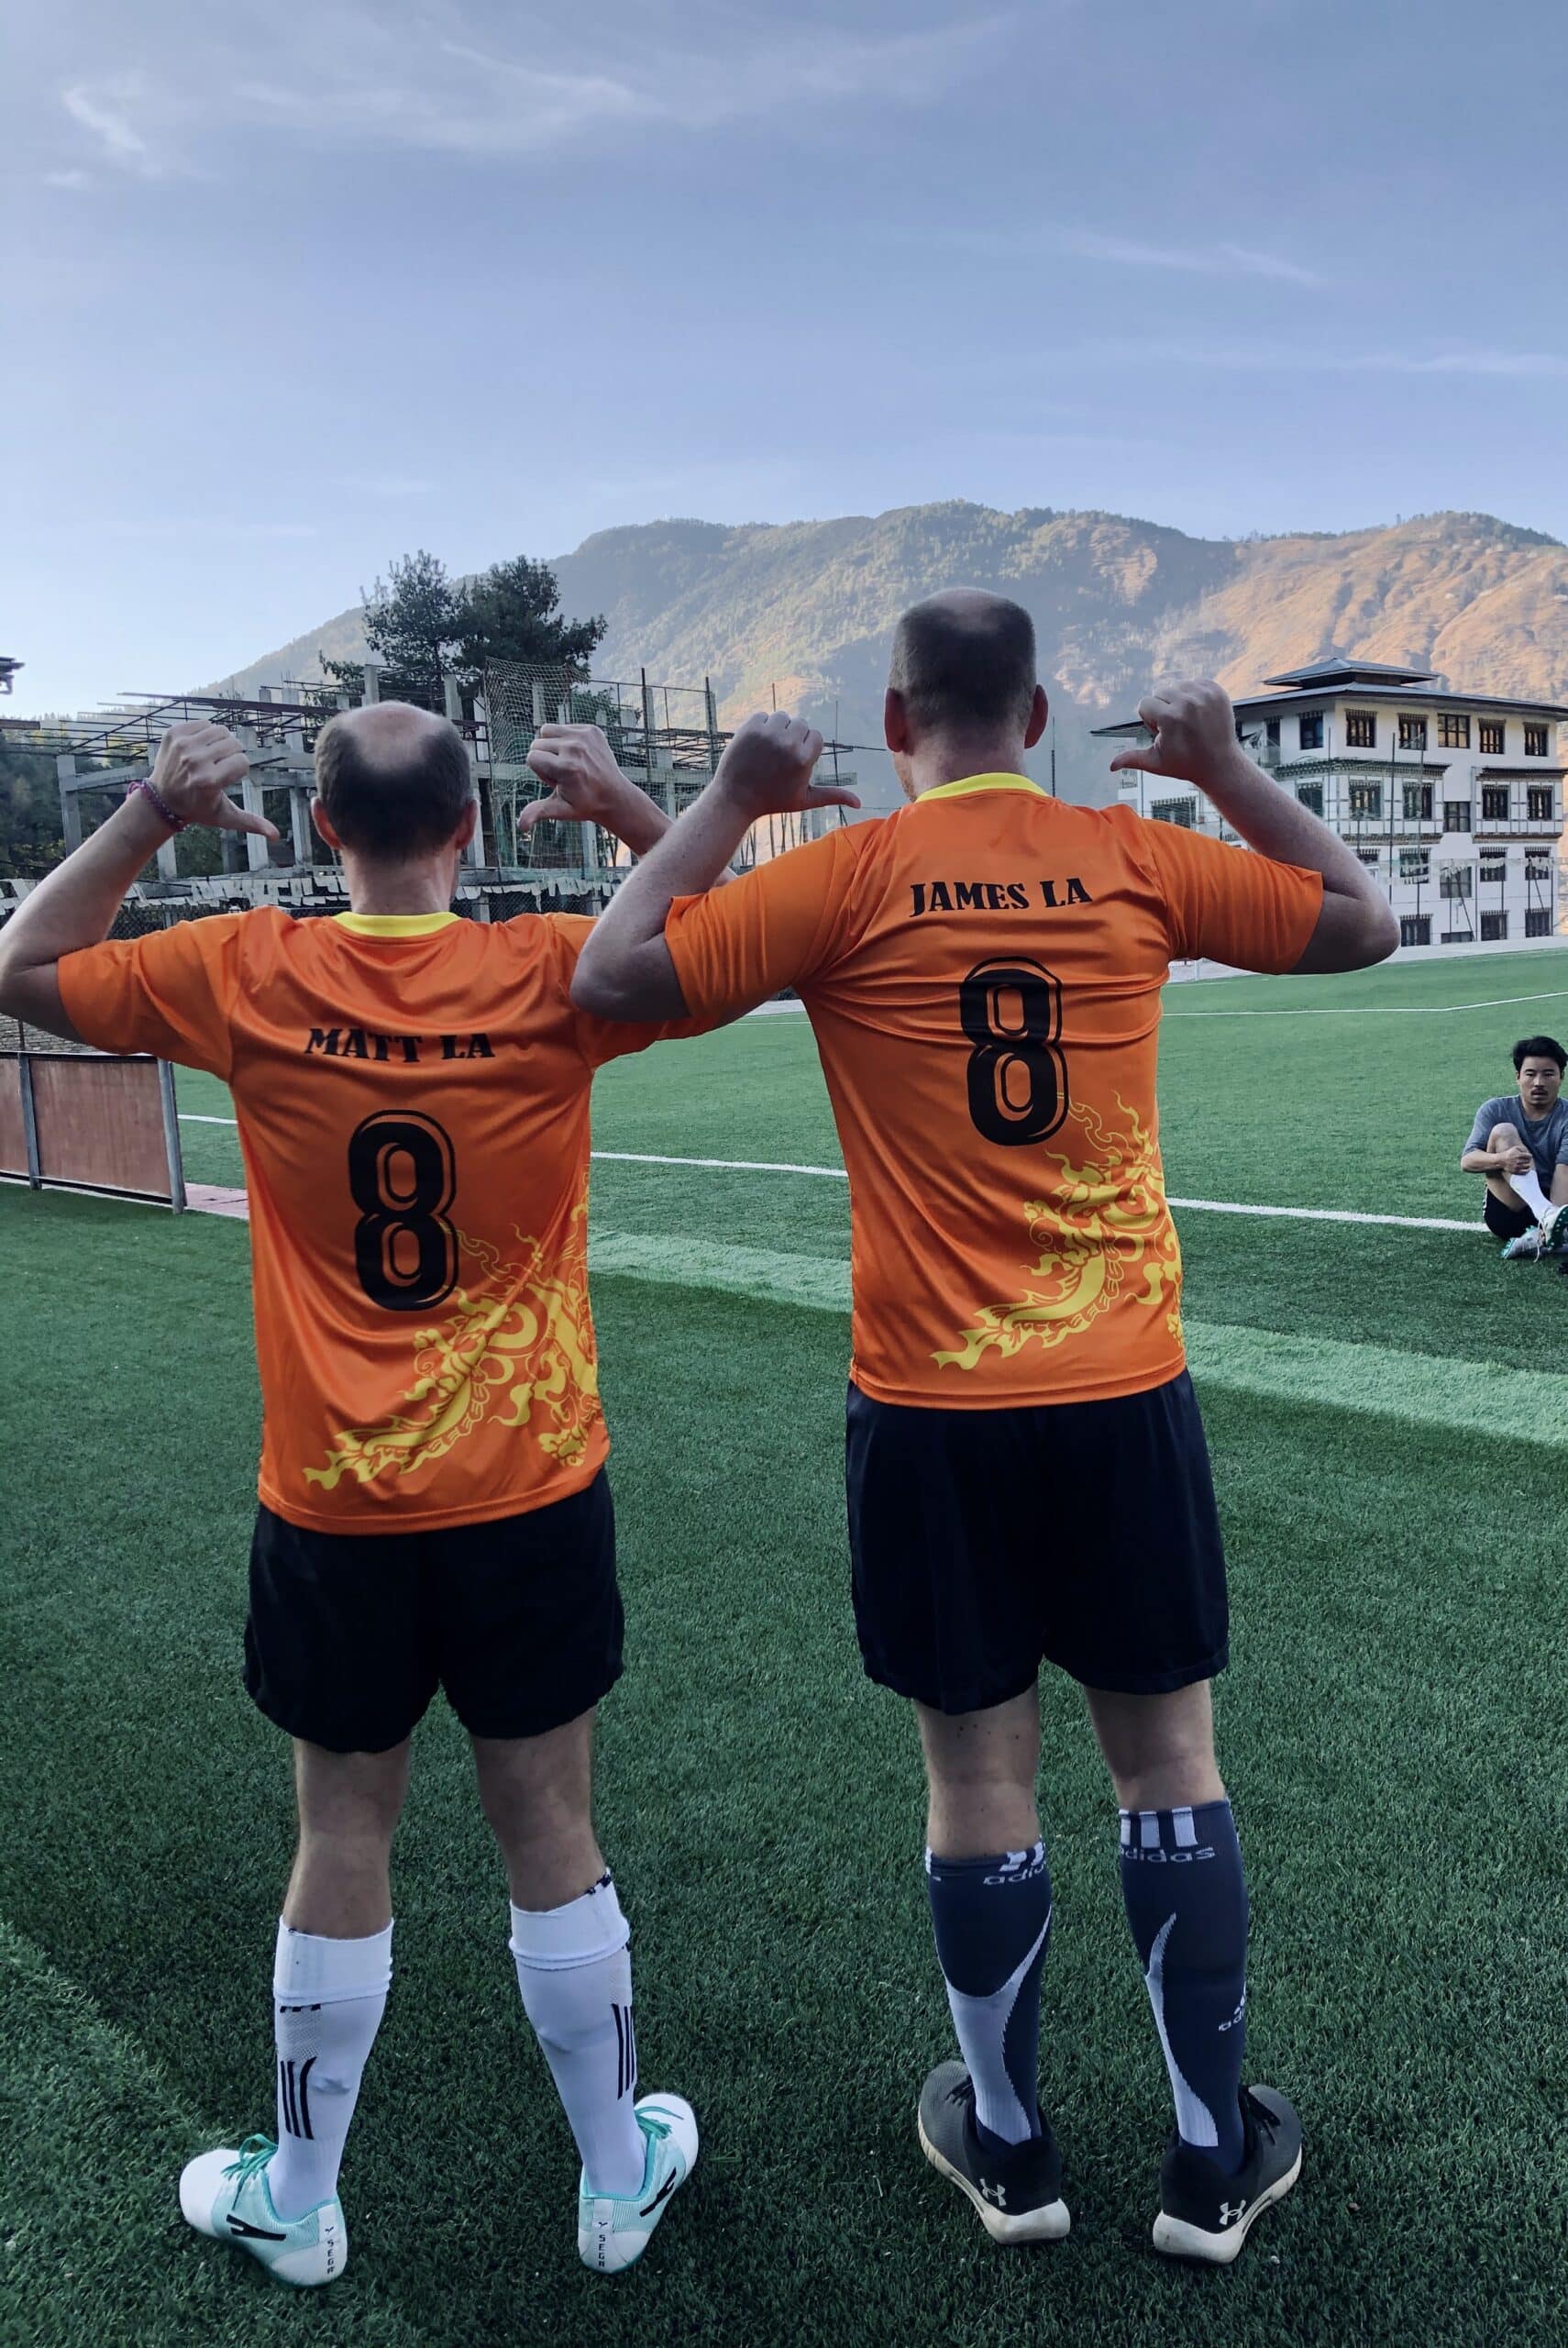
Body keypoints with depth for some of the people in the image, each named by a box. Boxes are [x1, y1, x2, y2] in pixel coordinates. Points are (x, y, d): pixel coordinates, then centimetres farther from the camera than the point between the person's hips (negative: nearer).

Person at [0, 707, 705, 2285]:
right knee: (550, 1833, 13)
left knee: (341, 1841, 15)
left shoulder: (247, 977, -8)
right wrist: (624, 810, -3)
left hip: (332, 1511, 1)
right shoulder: (552, 973, -10)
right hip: (530, 1498, 0)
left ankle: (296, 2202, 36)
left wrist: (147, 818, 2)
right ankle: (621, 2177, 32)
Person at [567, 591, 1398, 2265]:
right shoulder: (1137, 862, 2)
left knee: (978, 1782, 12)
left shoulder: (849, 878, -5)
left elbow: (613, 978, -7)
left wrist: (729, 800, 2)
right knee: (1169, 1762, 15)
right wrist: (1229, 770, 21)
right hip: (1126, 1392, 2)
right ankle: (1212, 2161, 30)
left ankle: (1007, 2152, 32)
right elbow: (1362, 922, 15)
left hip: (931, 1412, -1)